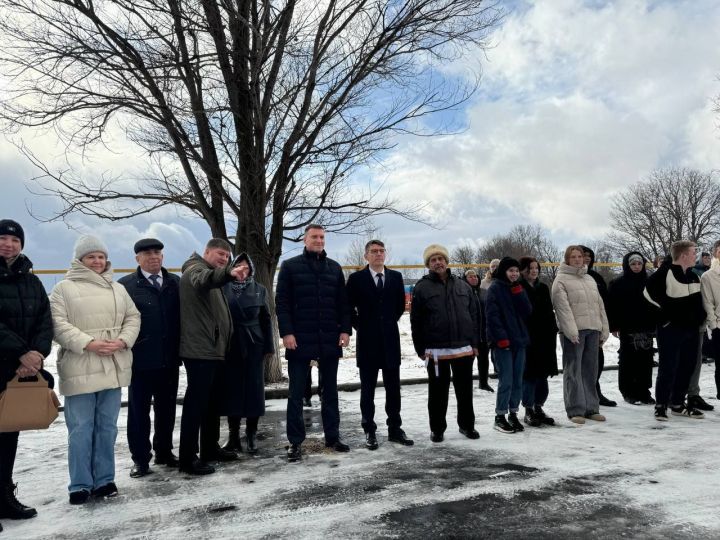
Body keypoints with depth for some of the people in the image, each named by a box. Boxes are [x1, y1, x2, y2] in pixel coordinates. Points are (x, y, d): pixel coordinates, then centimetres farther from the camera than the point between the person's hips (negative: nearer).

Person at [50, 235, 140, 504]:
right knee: (81, 428, 1)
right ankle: (80, 485, 14)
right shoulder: (64, 288, -1)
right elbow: (58, 324, -10)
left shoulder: (117, 288, 13)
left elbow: (133, 317, 11)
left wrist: (123, 341, -7)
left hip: (113, 367, 4)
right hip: (80, 369, -4)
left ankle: (104, 480, 22)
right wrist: (88, 343, -19)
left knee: (107, 426, 11)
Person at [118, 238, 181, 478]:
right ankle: (140, 458, 19)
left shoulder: (175, 283, 8)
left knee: (166, 409, 13)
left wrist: (181, 351, 4)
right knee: (139, 411, 7)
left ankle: (164, 452, 28)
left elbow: (182, 315, 8)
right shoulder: (126, 285, -1)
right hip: (140, 359, -3)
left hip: (169, 359, 3)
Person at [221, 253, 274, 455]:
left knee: (254, 388, 2)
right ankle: (233, 435, 14)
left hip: (254, 345, 1)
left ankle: (252, 435, 12)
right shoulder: (224, 288, 2)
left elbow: (266, 320, 6)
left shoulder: (259, 290, 6)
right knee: (232, 389, 4)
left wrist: (268, 346, 1)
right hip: (230, 346, 0)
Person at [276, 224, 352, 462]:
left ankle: (332, 436, 24)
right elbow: (282, 302, -5)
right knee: (296, 393, 3)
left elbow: (343, 302, 10)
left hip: (329, 340, 3)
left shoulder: (334, 268, 11)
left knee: (330, 390, 12)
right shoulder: (290, 266, 1)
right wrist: (287, 332, -13)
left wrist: (345, 330, 0)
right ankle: (295, 442, 11)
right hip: (300, 340, -3)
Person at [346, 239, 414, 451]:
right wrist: (359, 325, 1)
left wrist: (391, 322, 11)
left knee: (393, 388, 8)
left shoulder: (395, 277, 6)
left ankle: (395, 429, 19)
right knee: (367, 389, 6)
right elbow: (348, 307, 2)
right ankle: (369, 431, 15)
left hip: (390, 340, 3)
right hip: (367, 341, -2)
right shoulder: (356, 278, -3)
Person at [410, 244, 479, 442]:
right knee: (438, 392, 7)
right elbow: (416, 322, -3)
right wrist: (420, 349, -7)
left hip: (464, 348, 3)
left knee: (465, 390, 14)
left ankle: (467, 424, 30)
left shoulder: (463, 286, 9)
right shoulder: (422, 288, -2)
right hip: (436, 351, -3)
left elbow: (473, 316, 11)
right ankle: (437, 428, 21)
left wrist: (474, 343, 5)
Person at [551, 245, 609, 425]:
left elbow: (600, 305, 19)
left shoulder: (590, 279, 21)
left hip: (593, 329, 7)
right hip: (574, 332, -6)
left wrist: (604, 329, 12)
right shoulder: (561, 280, -1)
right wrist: (571, 330, -21)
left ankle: (591, 408, 18)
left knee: (590, 370, 10)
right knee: (573, 370, -4)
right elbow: (563, 307, -12)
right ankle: (575, 410, 1)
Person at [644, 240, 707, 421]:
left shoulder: (693, 276, 15)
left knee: (687, 367, 12)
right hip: (671, 329, -8)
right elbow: (649, 291, -20)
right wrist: (667, 307, -14)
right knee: (668, 368, -4)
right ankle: (661, 405, 5)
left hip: (691, 329, 8)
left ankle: (678, 403, 23)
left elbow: (698, 300, 26)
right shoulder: (665, 273, -13)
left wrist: (701, 316, 12)